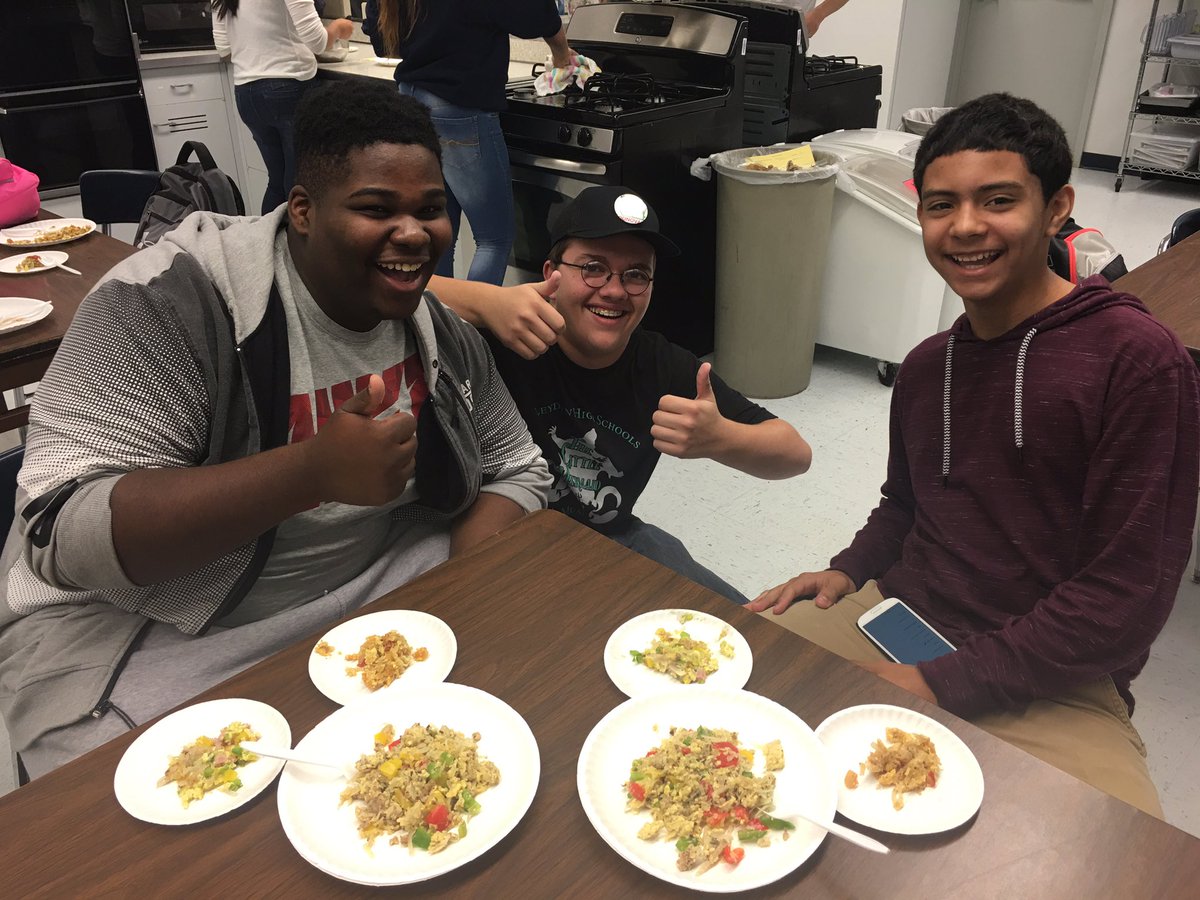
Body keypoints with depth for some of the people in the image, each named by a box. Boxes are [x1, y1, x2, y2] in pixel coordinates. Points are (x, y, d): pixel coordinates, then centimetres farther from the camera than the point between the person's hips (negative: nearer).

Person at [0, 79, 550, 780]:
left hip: (383, 589, 5)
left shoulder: (442, 324, -1)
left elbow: (517, 472, 6)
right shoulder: (171, 302, -19)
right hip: (167, 640, -4)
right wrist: (317, 470, -37)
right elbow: (60, 536, -24)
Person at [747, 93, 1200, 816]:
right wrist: (852, 569, 3)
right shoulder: (926, 366, 10)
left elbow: (1128, 596, -14)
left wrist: (943, 683, -16)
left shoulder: (1138, 360, -11)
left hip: (1053, 682, -5)